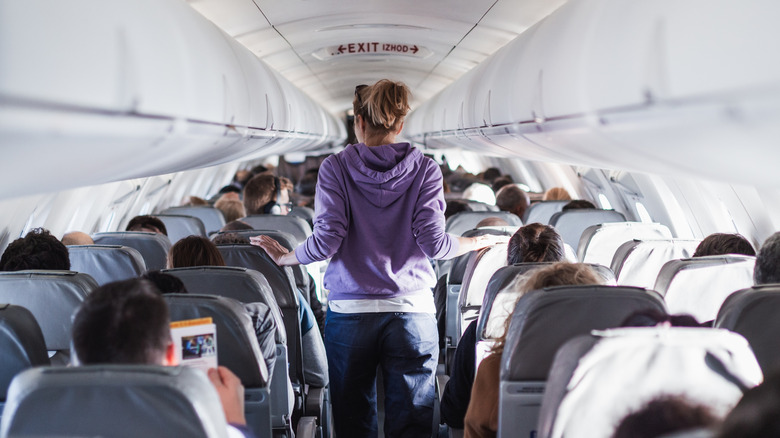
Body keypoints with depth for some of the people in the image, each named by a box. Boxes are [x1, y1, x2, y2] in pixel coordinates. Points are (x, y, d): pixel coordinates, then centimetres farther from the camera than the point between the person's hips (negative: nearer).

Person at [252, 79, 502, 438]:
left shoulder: (336, 167, 1)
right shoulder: (424, 169, 3)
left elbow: (326, 240, -7)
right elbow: (433, 243, -5)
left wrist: (283, 258, 10)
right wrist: (477, 242, 13)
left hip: (349, 311, 0)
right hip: (412, 311, 0)